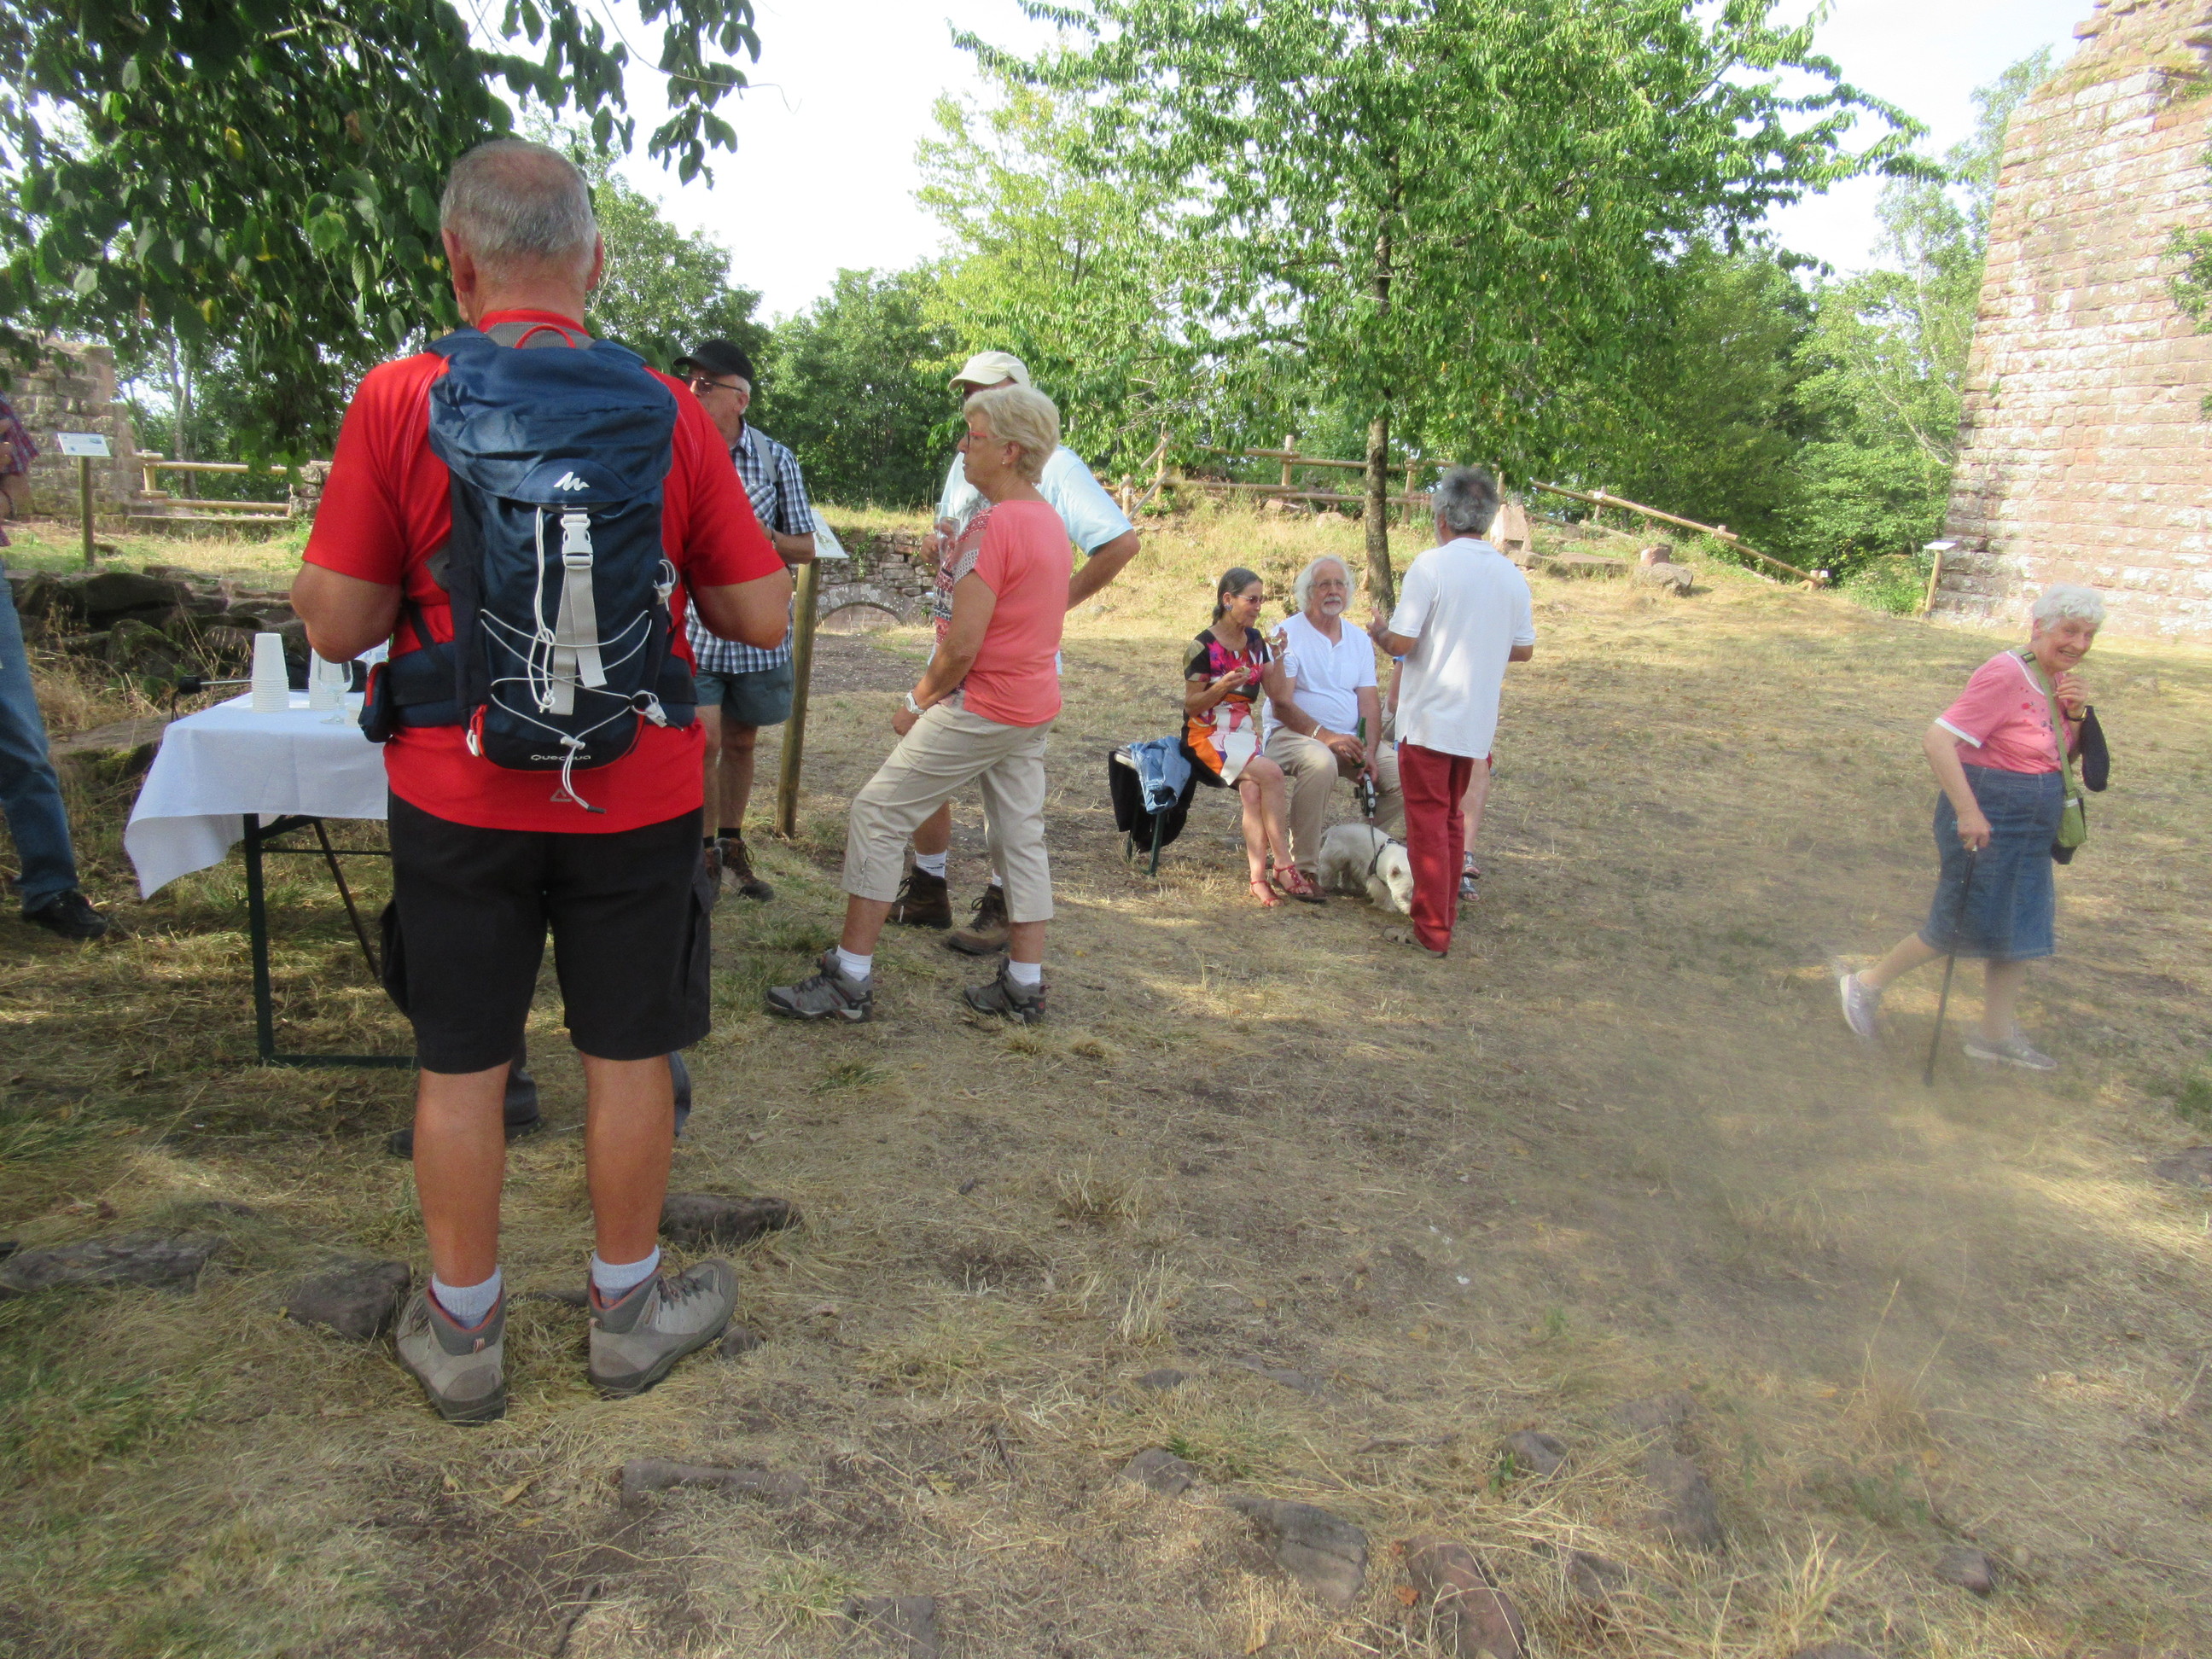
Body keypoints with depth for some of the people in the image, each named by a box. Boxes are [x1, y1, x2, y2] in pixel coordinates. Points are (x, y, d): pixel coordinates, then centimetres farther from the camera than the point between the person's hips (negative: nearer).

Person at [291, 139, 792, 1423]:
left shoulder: (397, 400, -8)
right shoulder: (665, 409, -5)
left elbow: (337, 623, -7)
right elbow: (761, 615, -4)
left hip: (458, 797, 0)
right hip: (635, 798, 0)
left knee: (462, 1063, 13)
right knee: (627, 1054, 13)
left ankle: (462, 1331, 29)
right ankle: (630, 1308, 31)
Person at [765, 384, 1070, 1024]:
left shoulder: (993, 525, -18)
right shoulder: (1051, 521, 11)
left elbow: (963, 644, -20)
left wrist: (919, 701, -7)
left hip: (980, 707, -10)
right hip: (1034, 707, 10)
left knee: (878, 813, -3)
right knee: (1020, 834, 13)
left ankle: (849, 980, 1)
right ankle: (1024, 986, 18)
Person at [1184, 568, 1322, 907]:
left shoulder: (1255, 641, 11)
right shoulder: (1203, 647, -6)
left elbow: (1279, 695, 11)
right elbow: (1191, 705, -6)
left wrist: (1277, 656, -2)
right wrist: (1222, 687, -22)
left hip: (1244, 732, 5)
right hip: (1207, 735, -5)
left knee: (1252, 789, -27)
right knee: (1270, 773, -28)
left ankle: (1258, 875, -31)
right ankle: (1284, 866, -22)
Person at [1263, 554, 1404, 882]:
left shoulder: (1360, 640, 13)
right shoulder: (1287, 634, -4)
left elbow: (1369, 704, 6)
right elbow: (1282, 705, -12)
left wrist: (1370, 751, -13)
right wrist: (1326, 736, -24)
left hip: (1350, 739, 6)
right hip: (1292, 734, -5)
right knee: (1320, 762, -38)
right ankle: (1303, 868, -30)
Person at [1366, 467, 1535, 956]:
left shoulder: (1432, 565, -14)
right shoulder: (1512, 574, 4)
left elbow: (1401, 643, -16)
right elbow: (1524, 649, 10)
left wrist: (1379, 631, 5)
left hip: (1429, 718, -6)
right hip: (1478, 722, 6)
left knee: (1428, 822, 1)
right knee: (1452, 818, 20)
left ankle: (1432, 930, 3)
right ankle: (1446, 911, 27)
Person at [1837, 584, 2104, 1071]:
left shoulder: (2057, 680, 8)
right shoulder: (2005, 675, -20)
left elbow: (2066, 755, 17)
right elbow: (1938, 739, -26)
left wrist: (2074, 715, -3)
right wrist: (1967, 811, -29)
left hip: (2029, 830, 9)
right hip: (1990, 819, -9)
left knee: (2021, 931, 14)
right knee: (1960, 929, 0)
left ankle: (1996, 1034, 27)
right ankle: (1867, 985, 19)